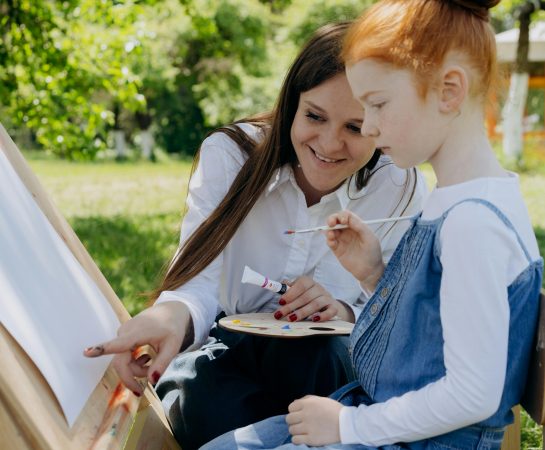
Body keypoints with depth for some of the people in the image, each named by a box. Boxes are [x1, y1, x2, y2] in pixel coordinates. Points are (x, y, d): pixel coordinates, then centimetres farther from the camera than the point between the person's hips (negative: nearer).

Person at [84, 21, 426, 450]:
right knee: (206, 399, -36)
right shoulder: (230, 154, -10)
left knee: (307, 356, -36)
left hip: (324, 361, 1)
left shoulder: (402, 192, -8)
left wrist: (346, 313, -25)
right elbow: (198, 285, -20)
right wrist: (174, 314, -45)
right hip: (226, 348, 0)